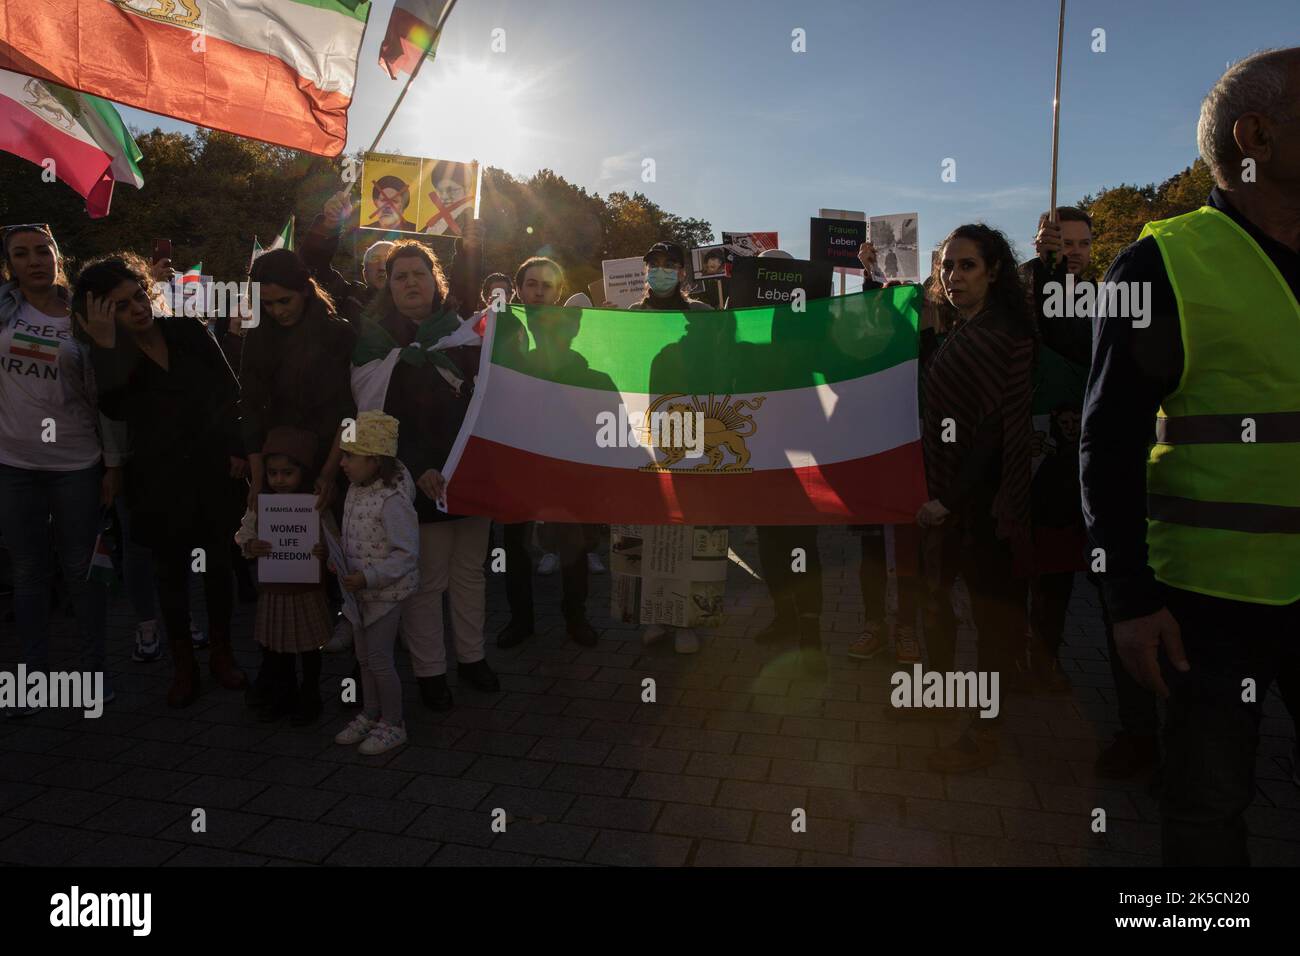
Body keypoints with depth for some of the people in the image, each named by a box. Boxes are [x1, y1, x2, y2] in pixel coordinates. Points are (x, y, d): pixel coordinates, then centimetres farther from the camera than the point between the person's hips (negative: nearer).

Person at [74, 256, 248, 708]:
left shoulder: (188, 331, -2)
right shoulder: (109, 358, -5)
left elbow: (229, 390, 3)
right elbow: (114, 407, -26)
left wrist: (237, 449, -2)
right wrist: (106, 345, -28)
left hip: (213, 471, 1)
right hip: (160, 480, -1)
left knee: (218, 564, 10)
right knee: (171, 570, 9)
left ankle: (221, 653, 27)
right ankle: (183, 664, 24)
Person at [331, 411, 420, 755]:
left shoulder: (392, 500, -25)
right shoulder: (356, 489, 2)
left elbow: (407, 554, -25)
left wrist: (367, 578, -28)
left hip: (388, 592, -8)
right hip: (360, 589, 8)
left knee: (379, 658, 2)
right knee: (364, 656, 19)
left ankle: (392, 724, 20)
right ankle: (370, 715, 37)